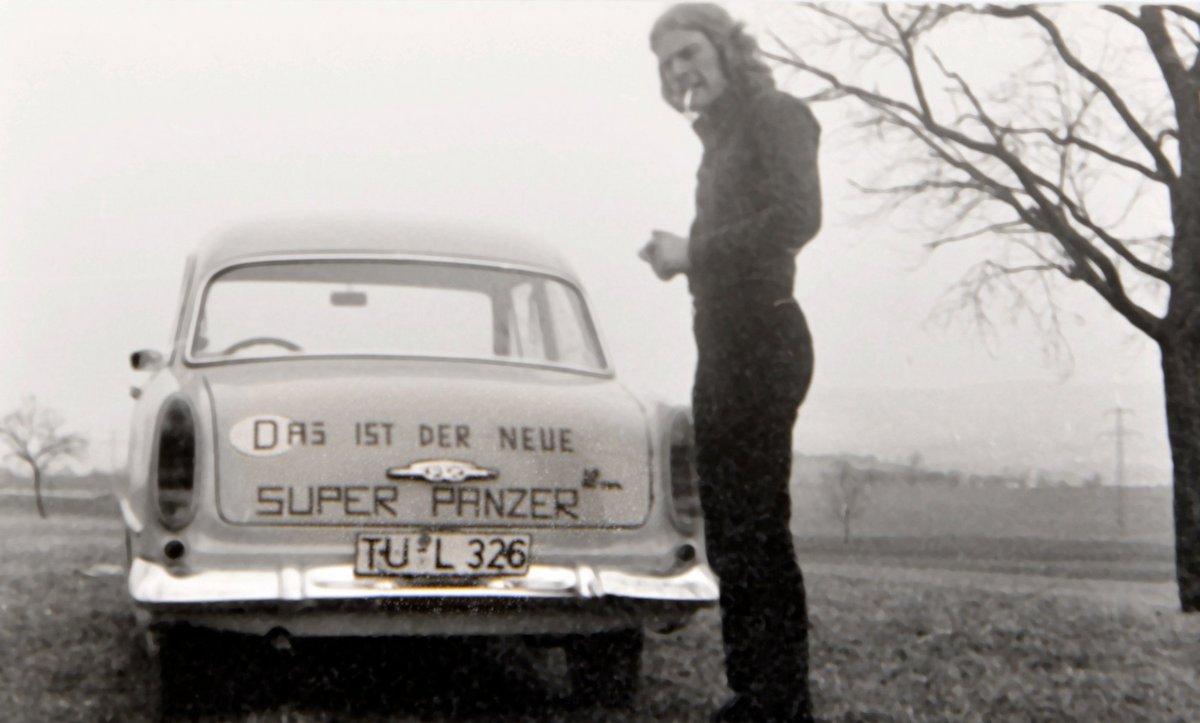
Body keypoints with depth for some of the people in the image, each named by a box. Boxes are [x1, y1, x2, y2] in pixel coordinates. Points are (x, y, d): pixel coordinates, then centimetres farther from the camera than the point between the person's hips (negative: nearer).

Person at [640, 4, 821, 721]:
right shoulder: (723, 135, 21)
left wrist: (693, 252, -14)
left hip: (762, 336, -10)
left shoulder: (775, 116, -5)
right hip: (724, 339, 10)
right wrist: (681, 253, 3)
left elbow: (796, 218, -19)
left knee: (755, 528, -11)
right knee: (731, 530, 10)